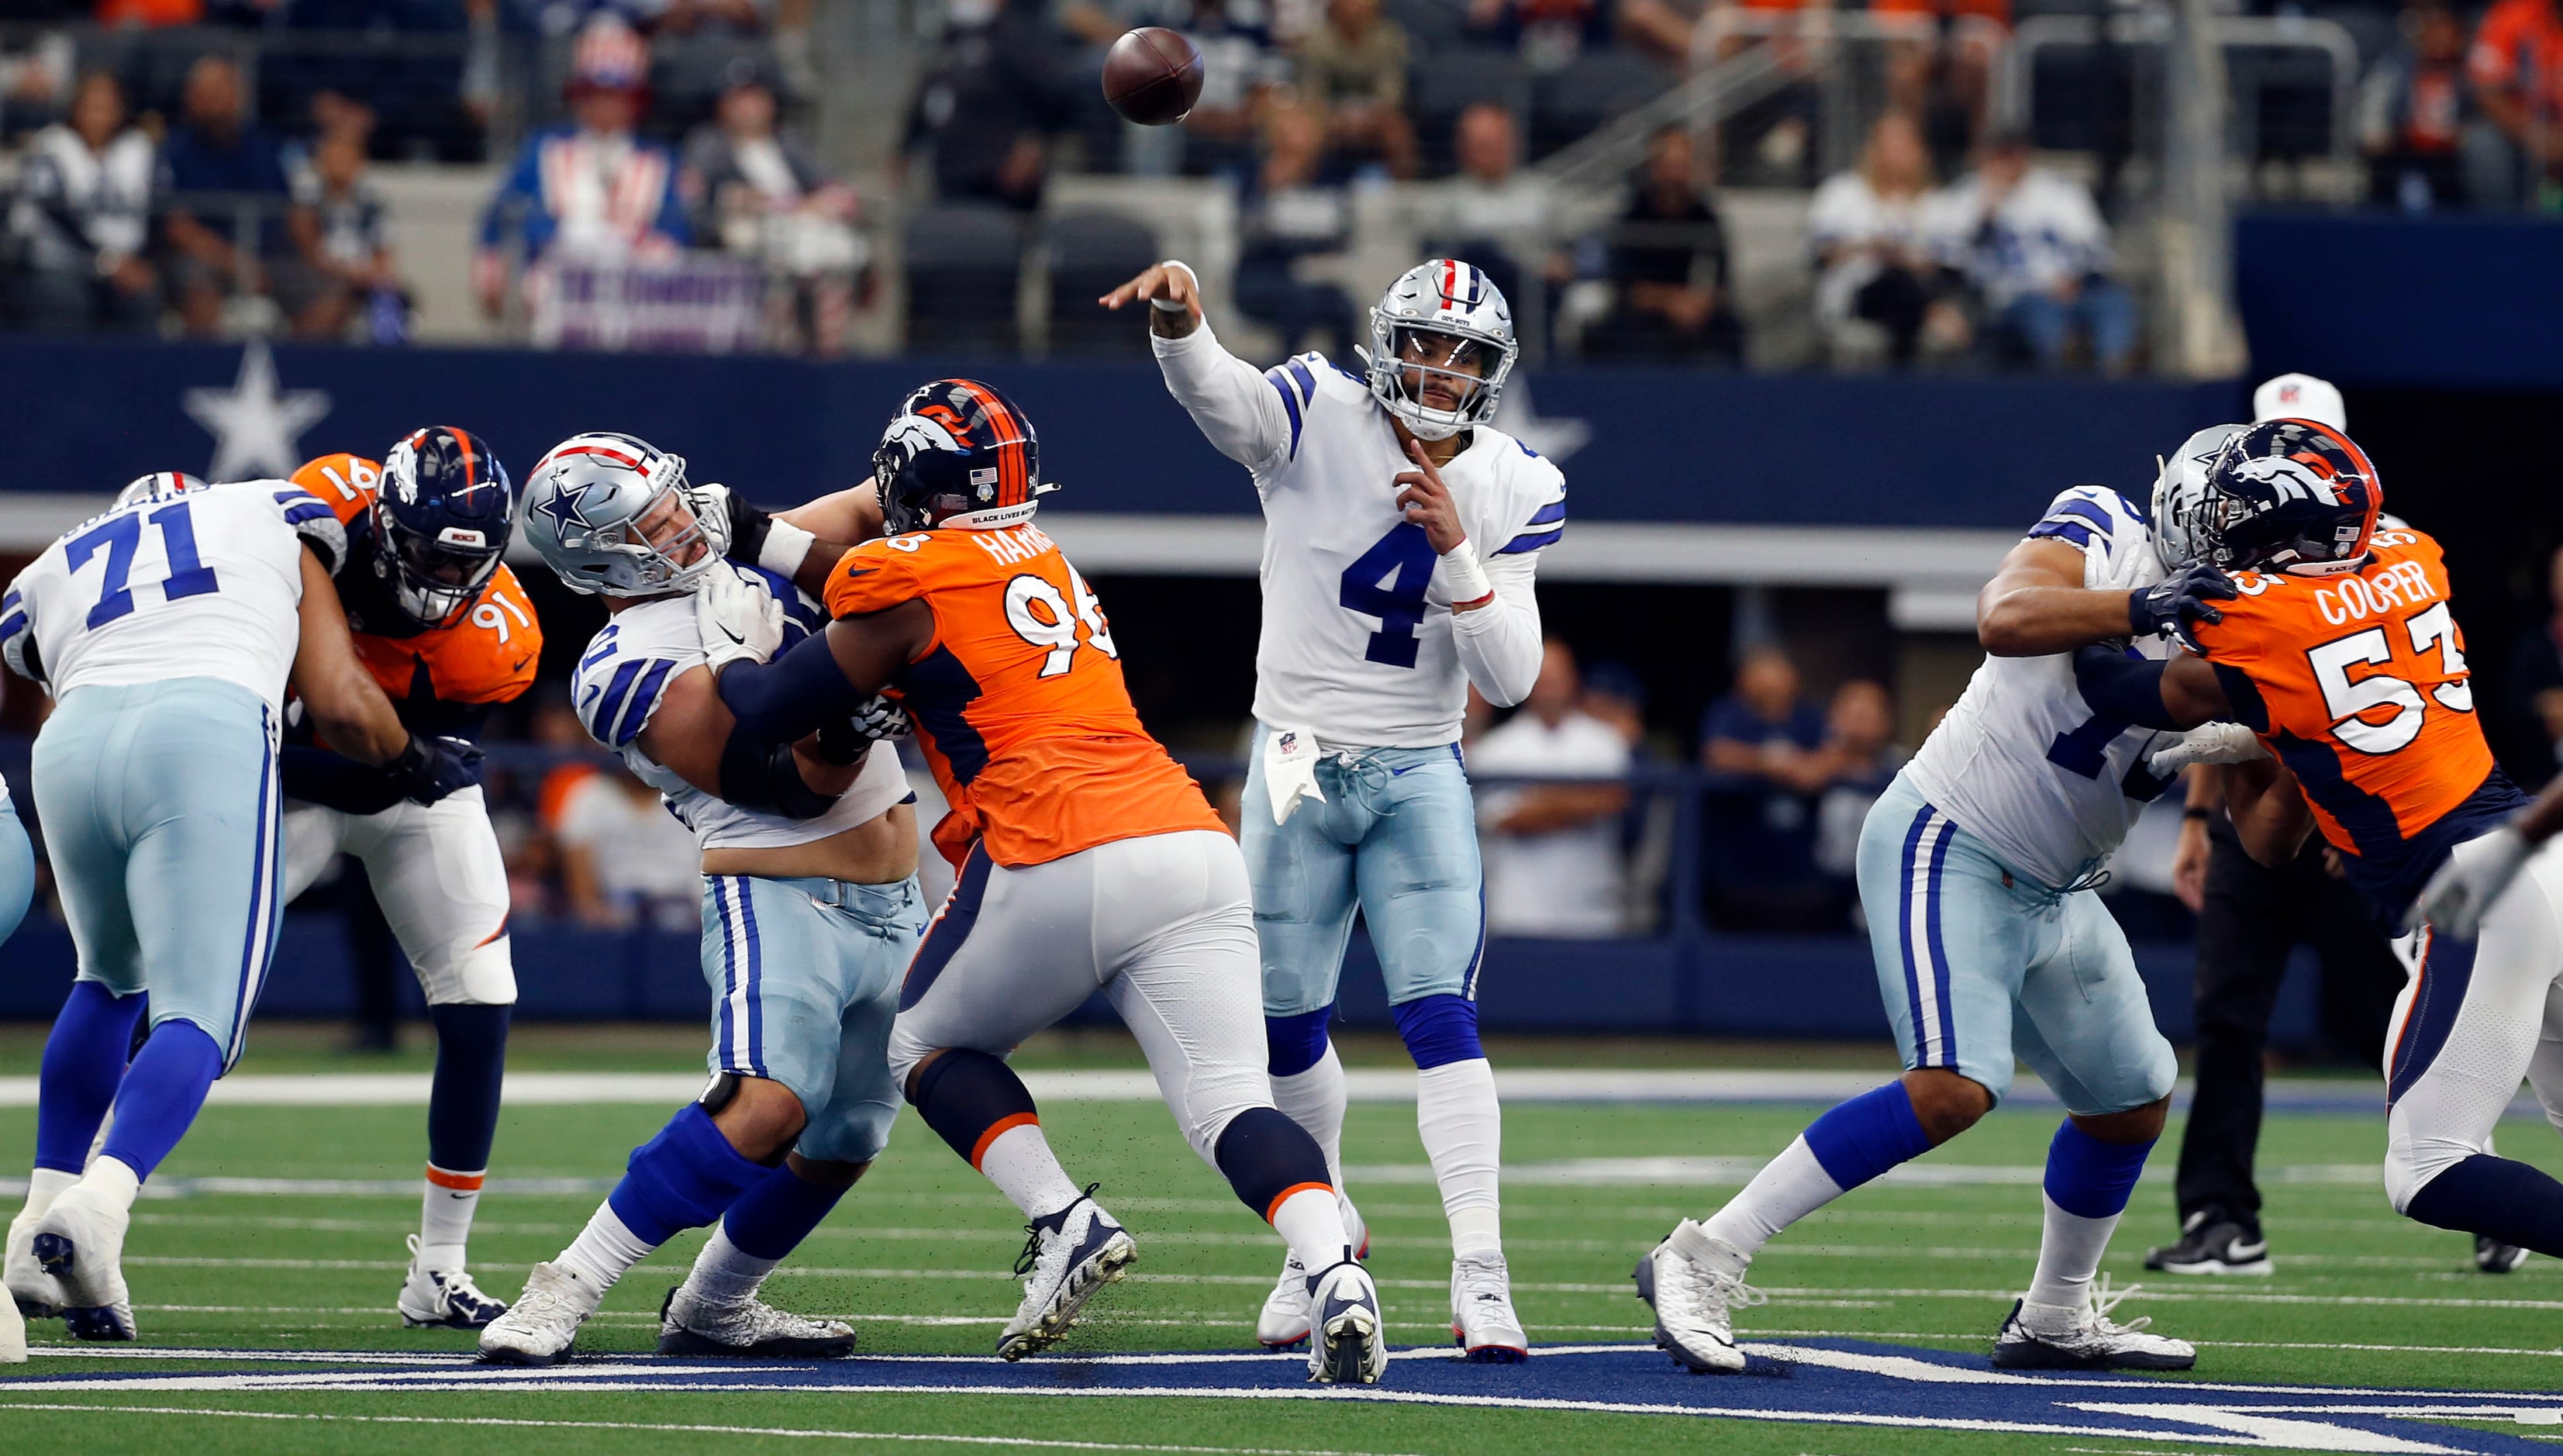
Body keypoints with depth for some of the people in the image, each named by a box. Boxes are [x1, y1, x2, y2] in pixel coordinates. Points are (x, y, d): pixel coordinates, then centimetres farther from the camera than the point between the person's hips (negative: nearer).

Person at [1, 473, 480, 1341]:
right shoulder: (272, 519, 28)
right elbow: (340, 705, 20)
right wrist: (416, 762, 38)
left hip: (71, 747, 4)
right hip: (205, 741, -4)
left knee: (112, 980, 29)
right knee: (197, 1018, -1)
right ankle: (98, 1205, -27)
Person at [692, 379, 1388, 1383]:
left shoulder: (911, 578, 5)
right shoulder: (1047, 563, 26)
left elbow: (772, 717, 9)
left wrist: (725, 650, 30)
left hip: (1063, 865, -6)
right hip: (1194, 842, 6)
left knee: (931, 1044, 19)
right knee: (1228, 1106, -3)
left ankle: (1066, 1225, -1)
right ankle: (1333, 1272, -30)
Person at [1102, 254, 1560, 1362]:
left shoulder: (1514, 491, -3)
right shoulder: (1317, 420, -9)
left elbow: (1509, 678, -8)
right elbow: (1213, 391, -31)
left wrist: (1456, 550, -22)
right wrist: (1176, 318, -53)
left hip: (1419, 774, 0)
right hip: (1298, 764, 0)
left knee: (1439, 1019, -14)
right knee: (1286, 1027, 10)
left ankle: (1481, 1274, -18)